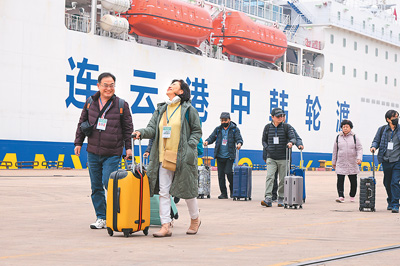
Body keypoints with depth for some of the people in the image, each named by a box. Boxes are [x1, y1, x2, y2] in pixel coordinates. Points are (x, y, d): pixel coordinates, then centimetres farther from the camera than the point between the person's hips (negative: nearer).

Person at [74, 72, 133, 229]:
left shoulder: (121, 104, -1)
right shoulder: (90, 103, 6)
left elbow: (128, 128, 4)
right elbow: (82, 123, 15)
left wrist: (128, 147, 0)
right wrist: (78, 142, 11)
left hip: (113, 153, -4)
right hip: (93, 152, 4)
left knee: (109, 183, -13)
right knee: (96, 187, 6)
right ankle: (101, 218, 14)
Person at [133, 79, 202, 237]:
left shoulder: (188, 109, 2)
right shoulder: (160, 110, 15)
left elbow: (197, 131, 5)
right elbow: (152, 129, 8)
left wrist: (190, 146, -9)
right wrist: (141, 132, -13)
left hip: (183, 157, -4)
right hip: (163, 157, 4)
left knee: (187, 190, 5)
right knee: (163, 192, -3)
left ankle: (195, 219, 28)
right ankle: (165, 226, -2)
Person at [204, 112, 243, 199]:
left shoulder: (234, 129, 3)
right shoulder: (218, 129, 13)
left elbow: (239, 138, -3)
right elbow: (212, 137, 11)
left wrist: (239, 143, -26)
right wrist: (207, 141, -10)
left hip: (229, 156, -4)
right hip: (220, 156, 4)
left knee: (228, 172, -14)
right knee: (221, 174, 3)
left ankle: (232, 189, 11)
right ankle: (223, 193, 11)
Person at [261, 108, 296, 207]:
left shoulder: (287, 127, 2)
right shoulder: (267, 127, 7)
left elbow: (293, 137, -8)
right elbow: (264, 140, 18)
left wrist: (291, 142, -30)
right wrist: (267, 149, 1)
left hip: (283, 158, -1)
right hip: (271, 158, 1)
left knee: (283, 179, 4)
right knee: (269, 177, -14)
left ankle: (281, 199, 17)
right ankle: (268, 199, -21)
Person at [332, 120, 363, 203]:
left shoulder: (354, 137, 4)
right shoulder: (338, 138, 8)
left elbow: (359, 149, 1)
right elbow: (335, 151, 14)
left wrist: (359, 158, -15)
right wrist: (333, 162, 15)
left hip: (352, 164, 0)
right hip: (341, 164, 0)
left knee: (353, 181, 7)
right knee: (340, 180, -10)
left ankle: (352, 196, 21)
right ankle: (341, 196, -12)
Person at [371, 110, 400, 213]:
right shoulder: (382, 130, 5)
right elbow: (376, 140, 13)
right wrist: (374, 146, -7)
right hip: (386, 161, 2)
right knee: (387, 183, 11)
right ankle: (390, 202, 29)